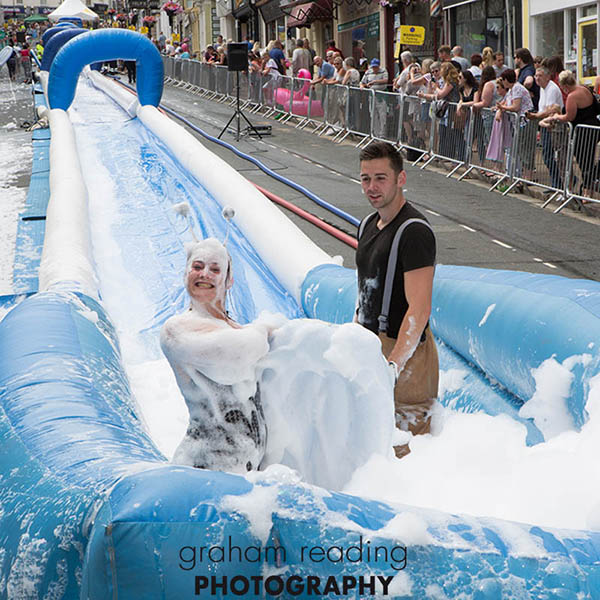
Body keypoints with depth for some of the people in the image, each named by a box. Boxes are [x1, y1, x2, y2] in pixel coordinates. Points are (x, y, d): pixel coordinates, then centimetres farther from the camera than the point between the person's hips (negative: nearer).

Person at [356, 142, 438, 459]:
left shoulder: (414, 231, -18)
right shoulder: (369, 225, 11)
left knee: (404, 451, -5)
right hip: (369, 346, 9)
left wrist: (393, 365, -29)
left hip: (403, 351, -9)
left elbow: (419, 309, -24)